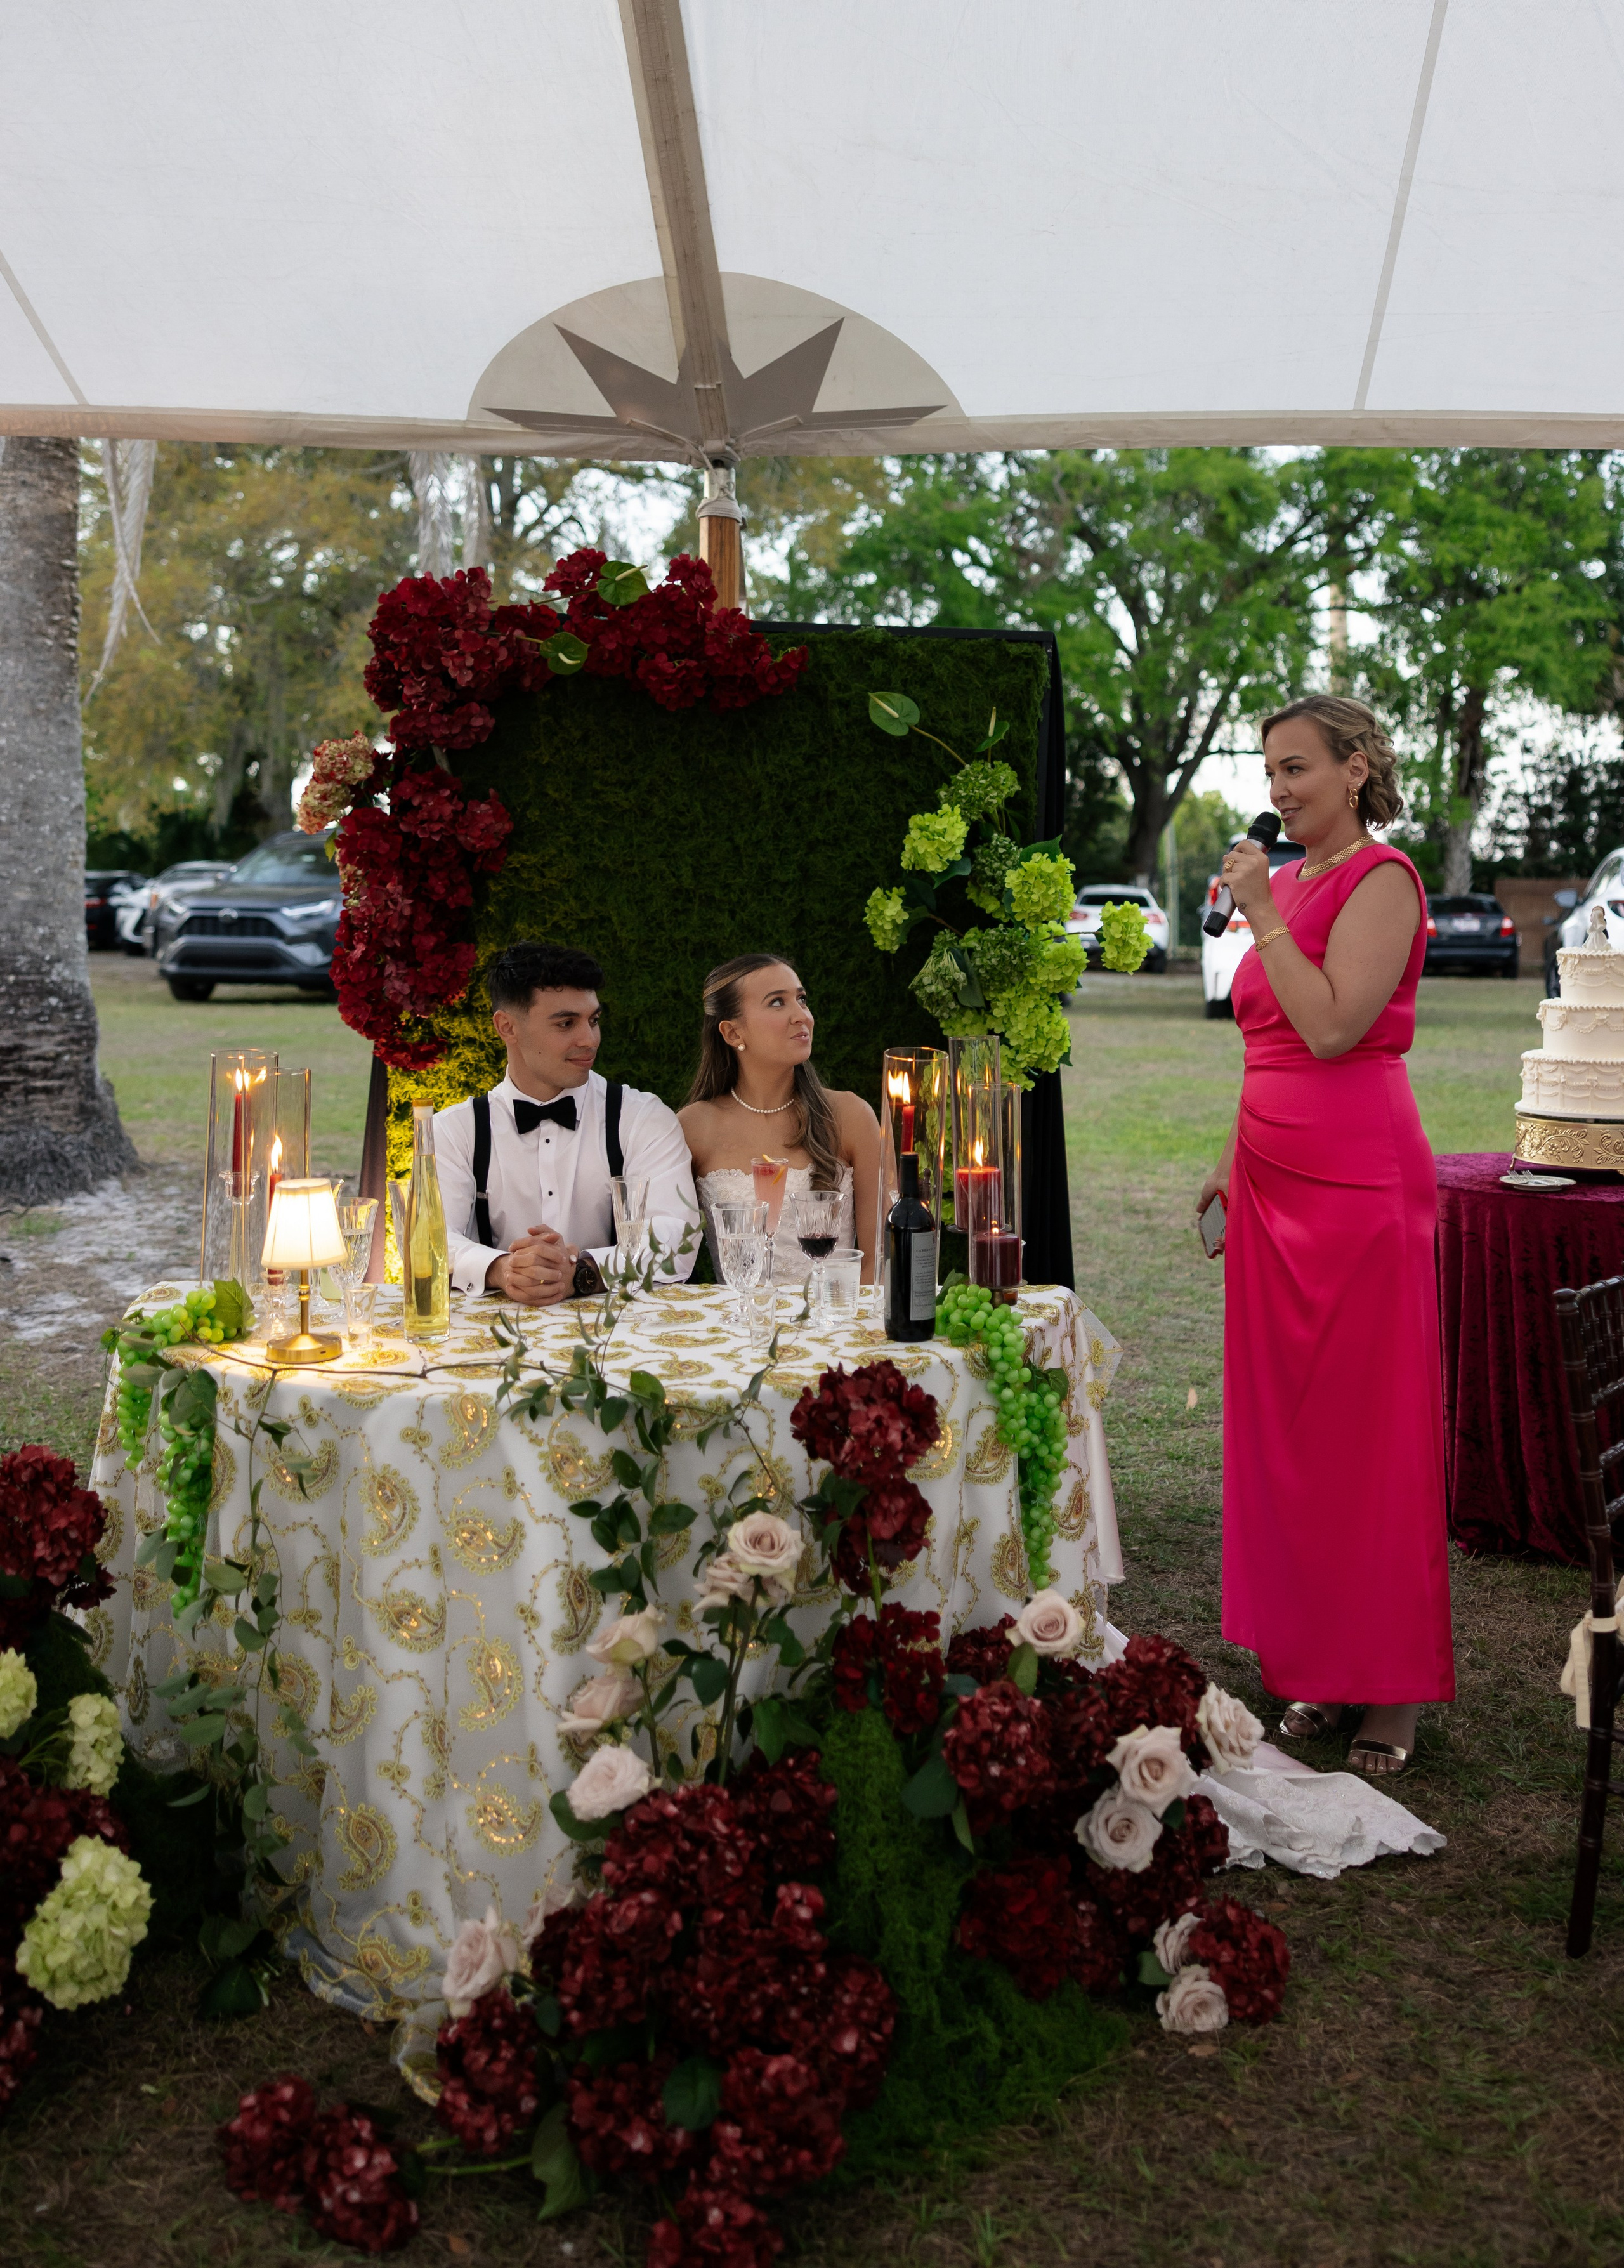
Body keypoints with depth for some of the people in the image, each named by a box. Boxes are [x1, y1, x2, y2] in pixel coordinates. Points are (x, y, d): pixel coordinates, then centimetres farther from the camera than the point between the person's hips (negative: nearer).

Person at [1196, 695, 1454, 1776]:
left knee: (1370, 1430, -1)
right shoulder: (1288, 881, 16)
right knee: (1285, 1424, 10)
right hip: (1278, 1180, 8)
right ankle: (1320, 1666, 22)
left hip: (1356, 1179, -8)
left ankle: (1393, 1690, 10)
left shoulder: (1382, 878, -9)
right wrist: (1237, 1161, 21)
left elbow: (1333, 1027, -20)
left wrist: (1263, 914, -13)